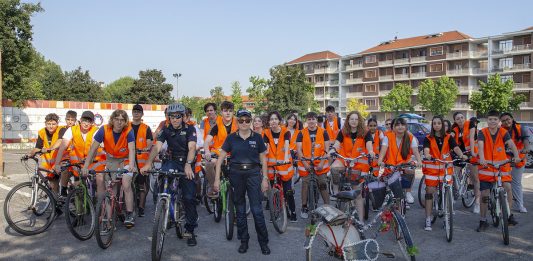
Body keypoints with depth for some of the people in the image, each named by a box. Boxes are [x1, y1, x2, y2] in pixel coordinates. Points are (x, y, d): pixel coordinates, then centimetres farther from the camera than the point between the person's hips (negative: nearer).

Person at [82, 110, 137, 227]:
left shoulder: (128, 131, -22)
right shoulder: (104, 130, -18)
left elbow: (132, 149, -32)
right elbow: (93, 148, -19)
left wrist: (131, 164, -49)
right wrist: (86, 166, -27)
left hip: (125, 160, -3)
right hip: (110, 159, 3)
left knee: (126, 185, -18)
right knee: (99, 179, -15)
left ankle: (129, 215, -7)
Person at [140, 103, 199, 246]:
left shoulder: (190, 129, -8)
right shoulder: (166, 130, -2)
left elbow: (192, 147, -22)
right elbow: (156, 147, -15)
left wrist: (188, 164, -41)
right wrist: (148, 163, -33)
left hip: (187, 164, -2)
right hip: (172, 161, 2)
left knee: (189, 197, -6)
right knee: (164, 171, -32)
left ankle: (190, 230, 9)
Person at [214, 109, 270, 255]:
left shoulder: (257, 137, 2)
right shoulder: (231, 138, 2)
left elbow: (263, 159, 6)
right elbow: (220, 158, 1)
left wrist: (265, 178, 1)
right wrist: (217, 179, -5)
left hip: (253, 173, -1)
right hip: (236, 174, 1)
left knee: (257, 210, -5)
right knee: (240, 210, 10)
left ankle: (263, 242, 10)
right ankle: (244, 241, 25)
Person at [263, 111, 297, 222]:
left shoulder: (285, 132, -5)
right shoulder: (267, 133, 0)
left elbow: (286, 145, -21)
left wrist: (286, 157, -39)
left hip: (284, 165, -2)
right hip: (272, 166, 2)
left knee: (288, 191, 0)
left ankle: (293, 213, 15)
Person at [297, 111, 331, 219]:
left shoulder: (323, 132, 2)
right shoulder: (302, 133, 2)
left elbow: (327, 149, 1)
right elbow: (299, 150, 0)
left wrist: (322, 163, -8)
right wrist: (305, 164, -9)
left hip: (320, 164, 0)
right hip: (306, 164, 0)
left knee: (323, 185, 1)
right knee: (305, 185, 4)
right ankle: (304, 208, 17)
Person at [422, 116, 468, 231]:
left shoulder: (448, 138, 6)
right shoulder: (428, 138, 1)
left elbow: (456, 148, -11)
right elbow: (426, 149, -17)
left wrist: (462, 155, -32)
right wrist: (427, 155, -41)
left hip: (446, 168, 1)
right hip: (432, 168, -1)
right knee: (429, 193, -3)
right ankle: (428, 220, 2)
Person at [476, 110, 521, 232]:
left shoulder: (503, 132, -2)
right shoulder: (482, 132, -6)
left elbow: (511, 144, -16)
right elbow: (480, 146, -22)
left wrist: (516, 156, -35)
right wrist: (482, 158, -40)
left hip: (502, 166, 1)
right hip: (486, 167, -1)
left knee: (508, 187, -16)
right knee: (484, 194, -1)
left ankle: (509, 215, 6)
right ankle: (483, 221, 12)